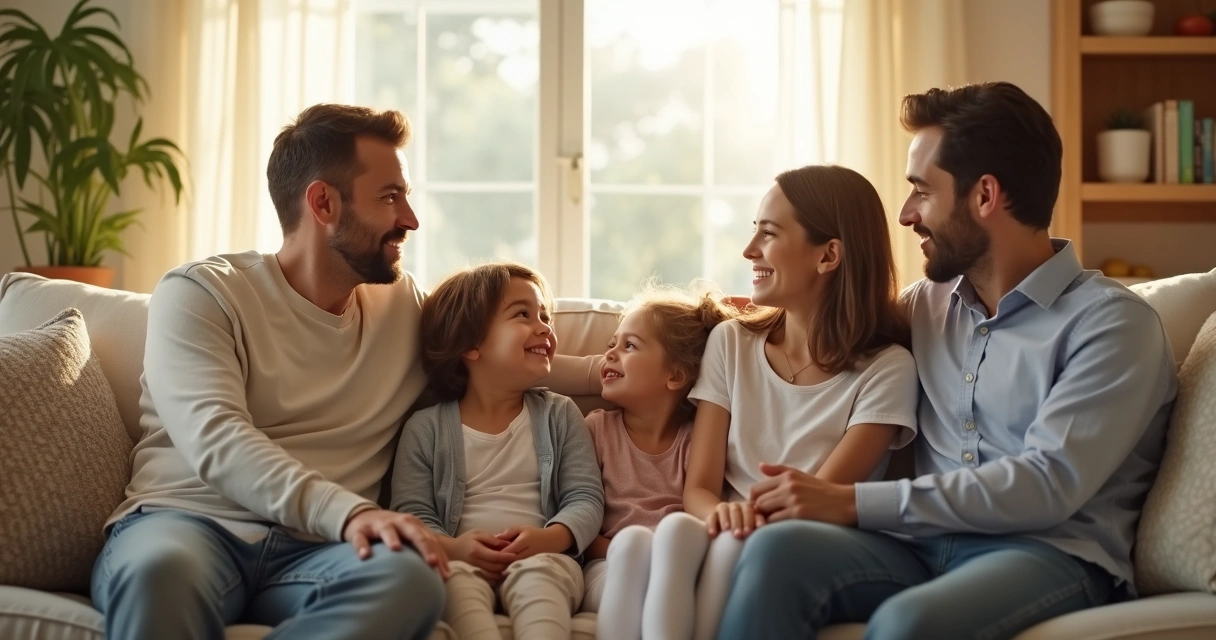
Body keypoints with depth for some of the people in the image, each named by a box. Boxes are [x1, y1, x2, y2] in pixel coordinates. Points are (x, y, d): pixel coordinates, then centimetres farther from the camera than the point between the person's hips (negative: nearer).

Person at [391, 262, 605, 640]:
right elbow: (411, 512, 4)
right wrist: (451, 547, -18)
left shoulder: (559, 415, 14)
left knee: (536, 575, -34)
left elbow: (586, 498, 6)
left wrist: (549, 539, -16)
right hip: (463, 560, 0)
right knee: (456, 578, -34)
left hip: (542, 557, 1)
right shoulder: (425, 429, 10)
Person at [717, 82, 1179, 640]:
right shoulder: (925, 304, 18)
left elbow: (1049, 484, -15)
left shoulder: (1113, 322, -2)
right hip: (923, 543, 5)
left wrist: (854, 503, -17)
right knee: (777, 548, -28)